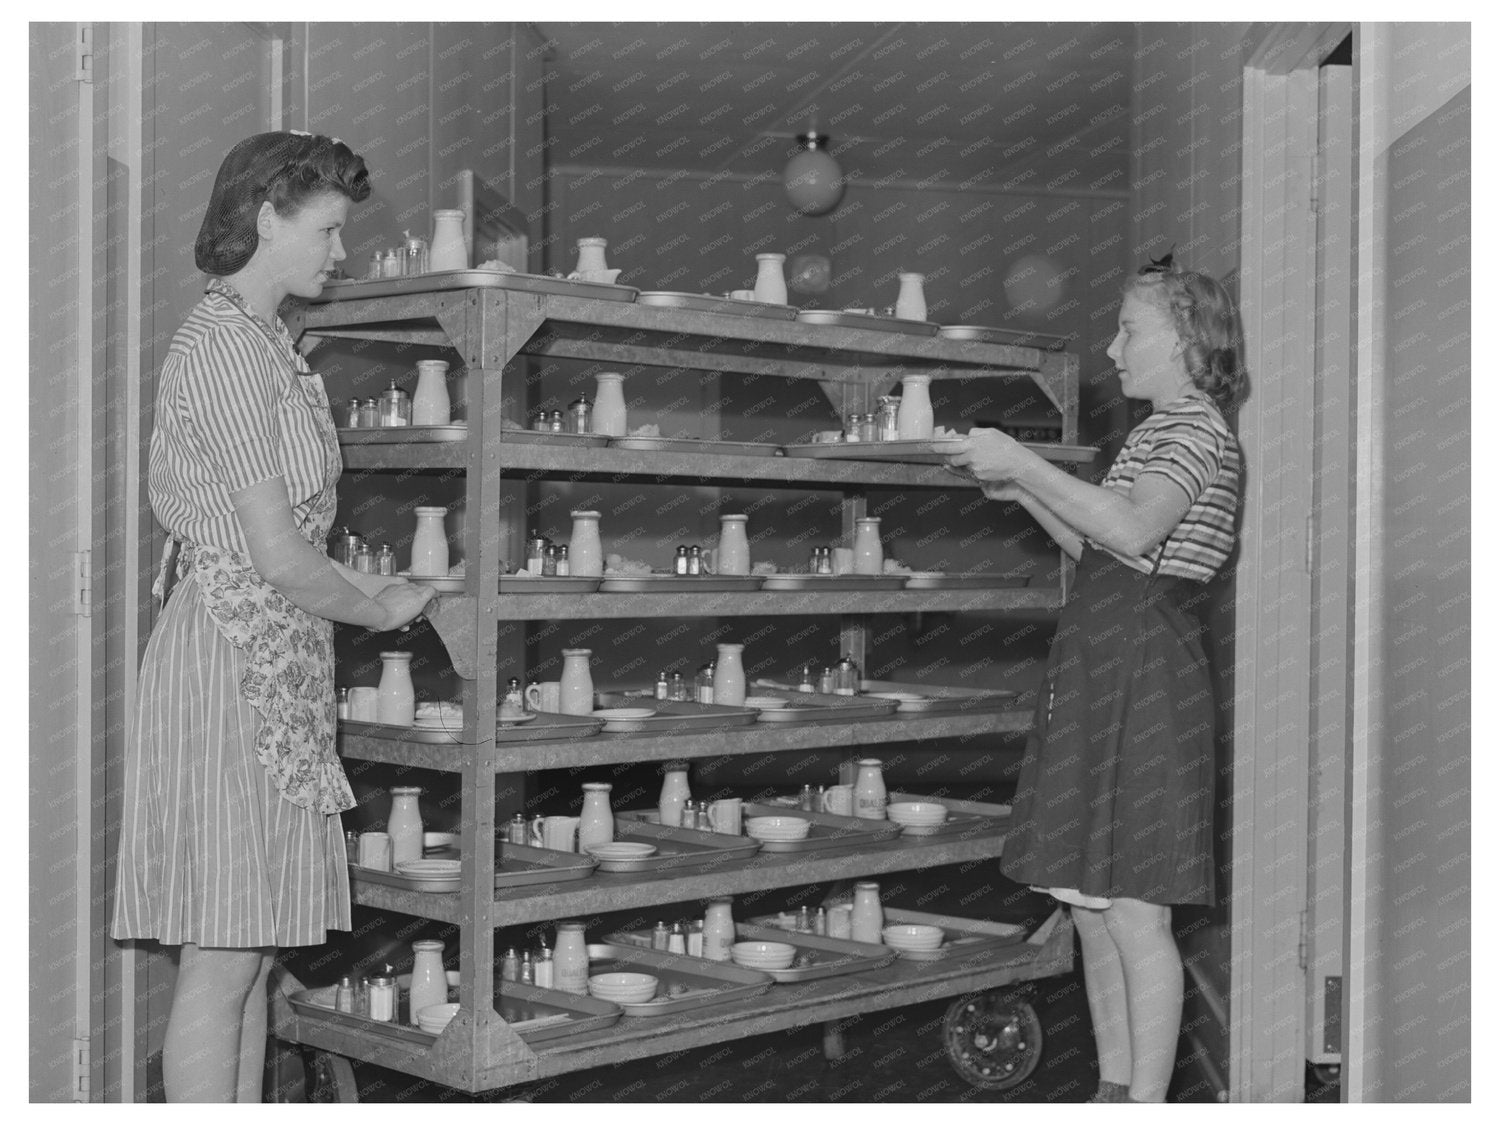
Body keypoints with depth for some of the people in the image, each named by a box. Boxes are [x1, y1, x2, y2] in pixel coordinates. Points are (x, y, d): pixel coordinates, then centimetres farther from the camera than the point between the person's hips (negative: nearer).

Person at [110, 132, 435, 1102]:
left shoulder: (266, 345, 17)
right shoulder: (223, 346, -13)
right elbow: (278, 558, -17)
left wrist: (375, 589, 7)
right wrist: (379, 611, -2)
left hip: (279, 665, 10)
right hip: (233, 658, -10)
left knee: (253, 950, 11)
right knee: (222, 958, -5)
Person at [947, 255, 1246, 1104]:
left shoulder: (1195, 427, -9)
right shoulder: (1163, 431, 23)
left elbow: (1133, 530, -27)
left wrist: (1024, 462, -22)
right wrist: (1023, 491, 14)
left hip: (1144, 682, -10)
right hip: (1101, 677, 10)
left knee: (1134, 912, -8)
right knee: (1092, 906, 12)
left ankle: (1147, 1104, -2)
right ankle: (1115, 1091, 21)